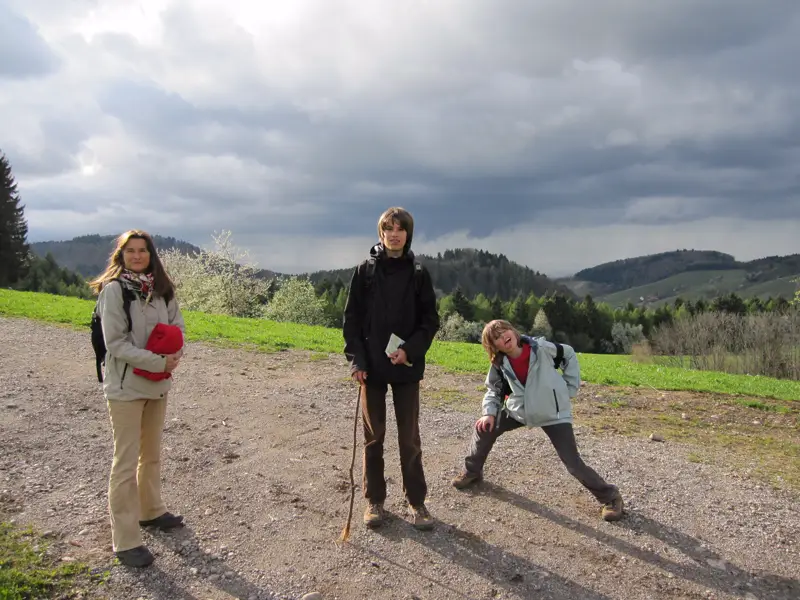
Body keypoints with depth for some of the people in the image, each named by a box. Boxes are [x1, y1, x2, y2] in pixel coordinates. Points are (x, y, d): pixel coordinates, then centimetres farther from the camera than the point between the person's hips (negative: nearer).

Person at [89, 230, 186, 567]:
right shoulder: (113, 289, -13)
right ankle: (125, 541, 9)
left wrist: (174, 354, -11)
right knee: (126, 463, -1)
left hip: (157, 384, 6)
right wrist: (159, 362, -20)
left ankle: (151, 511, 39)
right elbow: (115, 342, -17)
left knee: (152, 455, 20)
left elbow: (177, 325, 9)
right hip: (126, 387, -6)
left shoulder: (161, 289, 4)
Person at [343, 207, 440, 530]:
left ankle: (417, 502, 19)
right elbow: (351, 318, 0)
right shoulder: (365, 271, 0)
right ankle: (374, 500, 22)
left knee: (409, 437, 6)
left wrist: (410, 349, -14)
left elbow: (430, 319, 1)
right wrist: (356, 358, -9)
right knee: (373, 436, 10)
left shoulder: (419, 274, 1)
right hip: (372, 366, 0)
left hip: (406, 367, 0)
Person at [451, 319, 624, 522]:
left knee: (573, 462, -10)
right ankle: (472, 472, 21)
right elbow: (494, 390, 6)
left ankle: (610, 497, 10)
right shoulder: (500, 365, -10)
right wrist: (489, 412, -11)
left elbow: (569, 356, -2)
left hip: (553, 413, -4)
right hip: (520, 411, 4)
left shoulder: (541, 347, -19)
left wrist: (569, 389, -4)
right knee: (484, 427, -2)